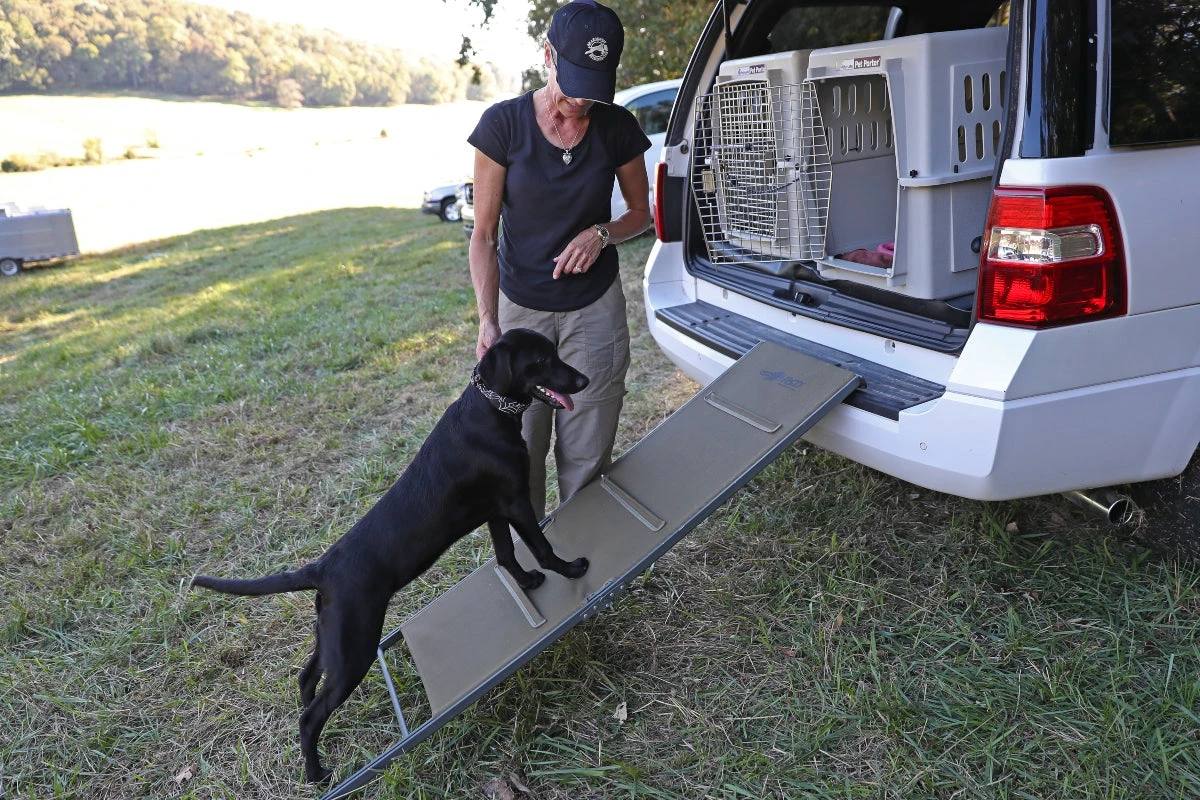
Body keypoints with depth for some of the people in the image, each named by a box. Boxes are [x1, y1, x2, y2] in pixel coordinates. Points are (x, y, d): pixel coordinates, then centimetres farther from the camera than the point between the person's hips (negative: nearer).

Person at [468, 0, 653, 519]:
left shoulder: (617, 128, -5)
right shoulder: (503, 124, -10)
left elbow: (641, 213, 9)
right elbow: (484, 234, -7)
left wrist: (602, 233, -14)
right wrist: (487, 321, -19)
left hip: (595, 310, 1)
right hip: (520, 307, 0)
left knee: (586, 462, 6)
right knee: (520, 454, 7)